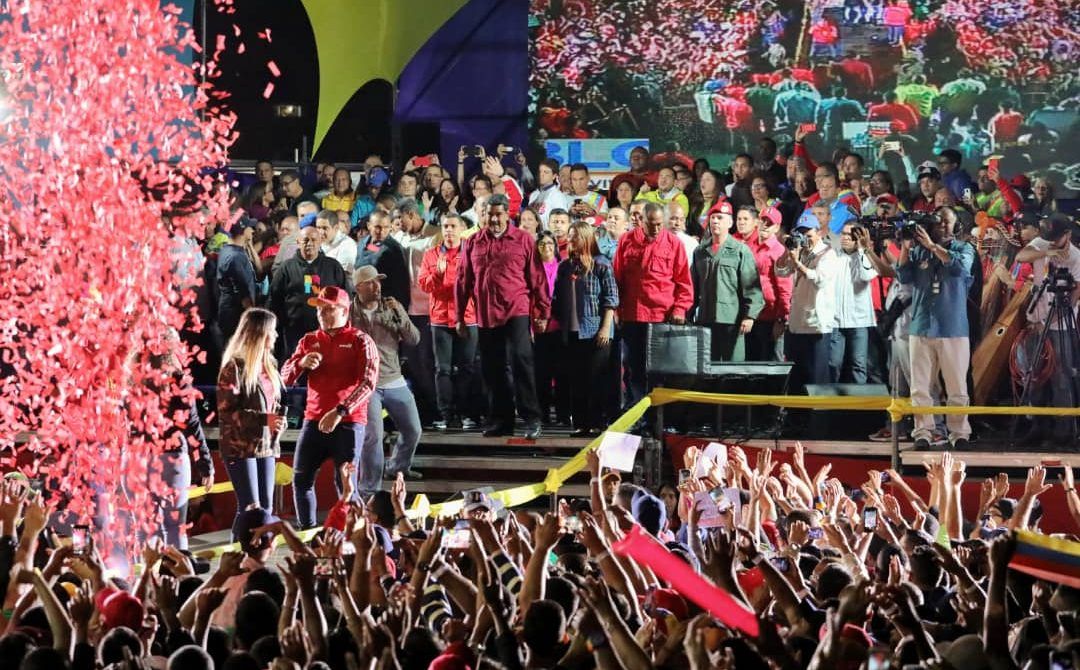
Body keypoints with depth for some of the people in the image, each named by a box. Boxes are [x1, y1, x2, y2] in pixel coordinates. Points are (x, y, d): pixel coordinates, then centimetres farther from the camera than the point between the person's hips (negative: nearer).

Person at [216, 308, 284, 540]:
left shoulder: (268, 364, 13)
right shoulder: (235, 367, -11)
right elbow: (226, 412, -16)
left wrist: (279, 420, 3)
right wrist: (264, 419, -22)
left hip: (265, 445, 8)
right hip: (240, 447, -8)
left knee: (266, 507, 7)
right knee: (250, 508, -10)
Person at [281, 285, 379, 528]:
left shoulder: (360, 341, -2)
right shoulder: (309, 341, 14)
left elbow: (368, 382, -13)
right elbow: (286, 378, 12)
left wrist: (341, 411, -24)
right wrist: (302, 363, -11)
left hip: (348, 423, -5)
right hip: (314, 420, 5)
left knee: (346, 483, -7)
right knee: (301, 478, 2)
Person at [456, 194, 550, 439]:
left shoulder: (523, 240, 2)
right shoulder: (474, 243, 10)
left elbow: (537, 278, 2)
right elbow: (463, 281, 12)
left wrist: (543, 313, -1)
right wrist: (460, 317, 10)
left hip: (516, 311, -4)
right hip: (486, 316, 4)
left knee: (521, 360, -13)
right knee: (491, 370, 7)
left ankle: (531, 418, -9)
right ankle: (501, 420, 15)